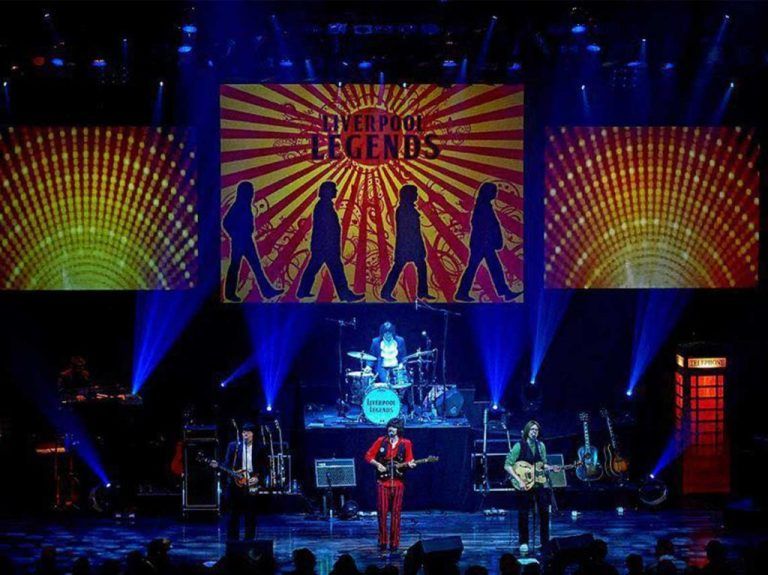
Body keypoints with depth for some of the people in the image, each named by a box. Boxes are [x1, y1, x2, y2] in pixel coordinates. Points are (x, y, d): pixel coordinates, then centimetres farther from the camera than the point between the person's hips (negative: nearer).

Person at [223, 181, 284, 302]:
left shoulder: (246, 206, 11)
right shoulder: (237, 207, -14)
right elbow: (226, 223, -17)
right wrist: (235, 236, -14)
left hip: (247, 241, 9)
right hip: (239, 242, -9)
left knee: (256, 266, 6)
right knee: (235, 267, 1)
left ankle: (267, 291, 6)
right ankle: (230, 293, 11)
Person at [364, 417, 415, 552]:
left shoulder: (405, 444, 4)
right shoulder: (381, 441, 4)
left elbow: (409, 461, 6)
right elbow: (368, 456, 7)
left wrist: (410, 464, -16)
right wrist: (377, 464, -8)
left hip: (398, 482, 0)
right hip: (382, 481, 0)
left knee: (396, 513, 0)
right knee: (382, 512, -3)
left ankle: (394, 543, 5)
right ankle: (383, 542, 5)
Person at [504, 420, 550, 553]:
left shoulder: (541, 445, 6)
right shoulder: (519, 446, -9)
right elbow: (507, 465, -11)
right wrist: (518, 479, -20)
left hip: (539, 482, 5)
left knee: (544, 512, 2)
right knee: (523, 513, -1)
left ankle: (545, 542, 12)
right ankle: (523, 543, 9)